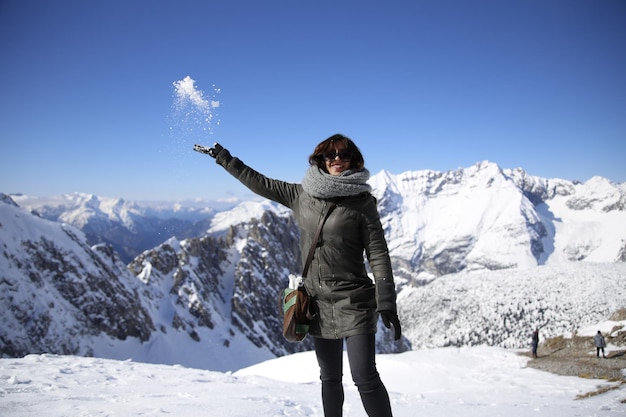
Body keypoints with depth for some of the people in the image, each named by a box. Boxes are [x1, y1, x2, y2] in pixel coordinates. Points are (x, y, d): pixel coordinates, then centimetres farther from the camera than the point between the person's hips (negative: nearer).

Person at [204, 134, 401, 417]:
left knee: (365, 378, -8)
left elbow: (378, 254, -9)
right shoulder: (301, 195, 5)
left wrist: (387, 304, -13)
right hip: (318, 302, 5)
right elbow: (262, 184, 16)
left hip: (353, 301, -4)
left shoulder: (362, 202, -7)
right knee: (330, 379, 15)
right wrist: (226, 160, 22)